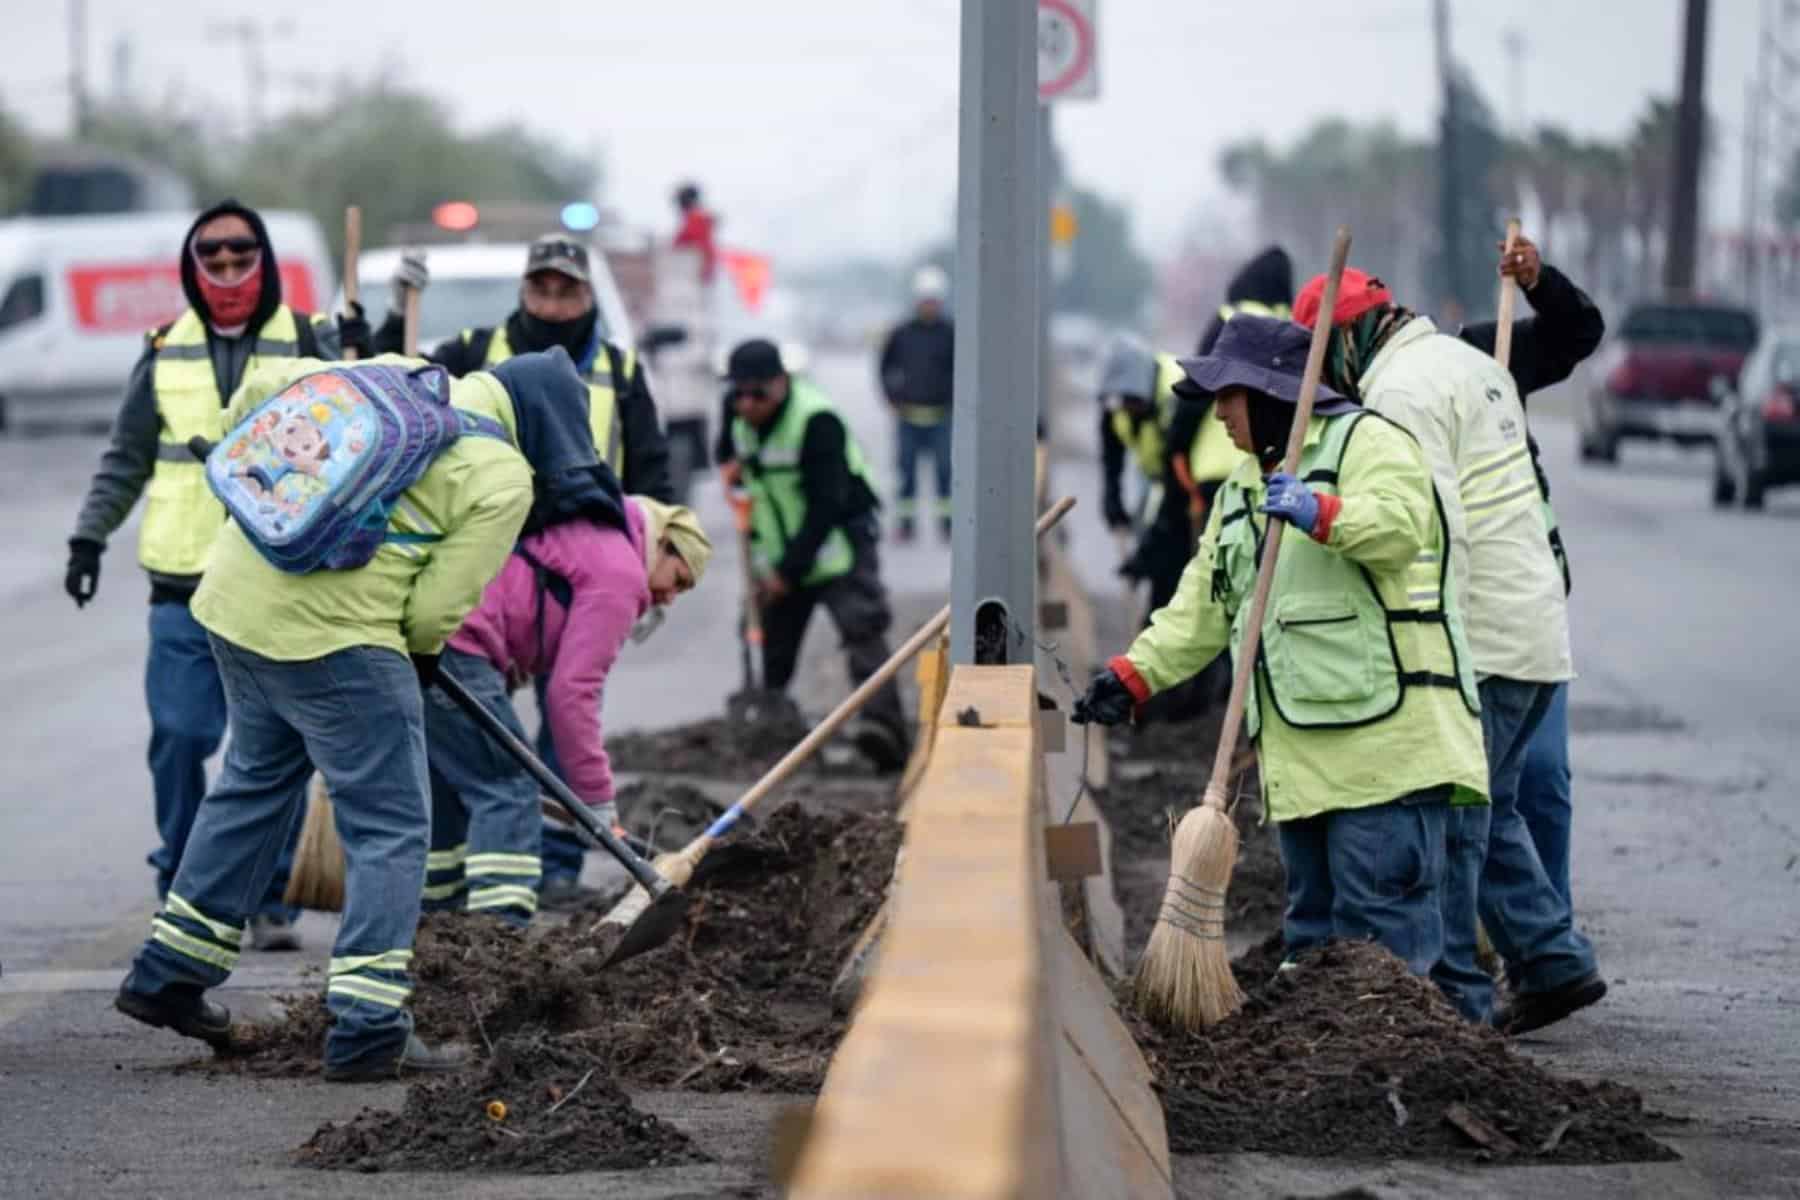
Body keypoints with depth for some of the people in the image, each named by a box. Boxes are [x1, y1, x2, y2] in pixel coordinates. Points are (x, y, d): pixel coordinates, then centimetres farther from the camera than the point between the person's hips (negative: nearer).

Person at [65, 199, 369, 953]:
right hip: (186, 582, 1)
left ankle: (270, 898, 6)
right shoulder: (166, 353, 11)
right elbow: (126, 459, 16)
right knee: (179, 738, -3)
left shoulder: (311, 343, 5)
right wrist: (90, 536, 7)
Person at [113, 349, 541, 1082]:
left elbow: (263, 388, 16)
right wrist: (423, 652, 13)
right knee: (389, 826, 2)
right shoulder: (501, 479, -6)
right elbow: (439, 605, -8)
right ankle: (368, 1032, 0)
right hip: (335, 637, -8)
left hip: (235, 601, 8)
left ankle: (167, 976, 33)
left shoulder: (392, 377, 12)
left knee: (255, 783, 25)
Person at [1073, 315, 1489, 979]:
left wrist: (1323, 514, -35)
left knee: (1382, 914, -11)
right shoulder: (1244, 488, 24)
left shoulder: (1366, 441, -3)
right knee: (1312, 914, 12)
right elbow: (1201, 609, 23)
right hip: (1300, 750, 9)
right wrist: (1134, 675, 13)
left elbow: (1402, 524, -22)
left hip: (1385, 728, -9)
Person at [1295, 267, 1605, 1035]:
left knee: (1448, 820, -6)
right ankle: (1555, 962, 17)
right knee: (1484, 813, 17)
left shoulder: (1401, 390, -12)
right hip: (1535, 634, 10)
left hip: (1475, 642, -10)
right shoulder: (1470, 363, 20)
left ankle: (1451, 993, -4)